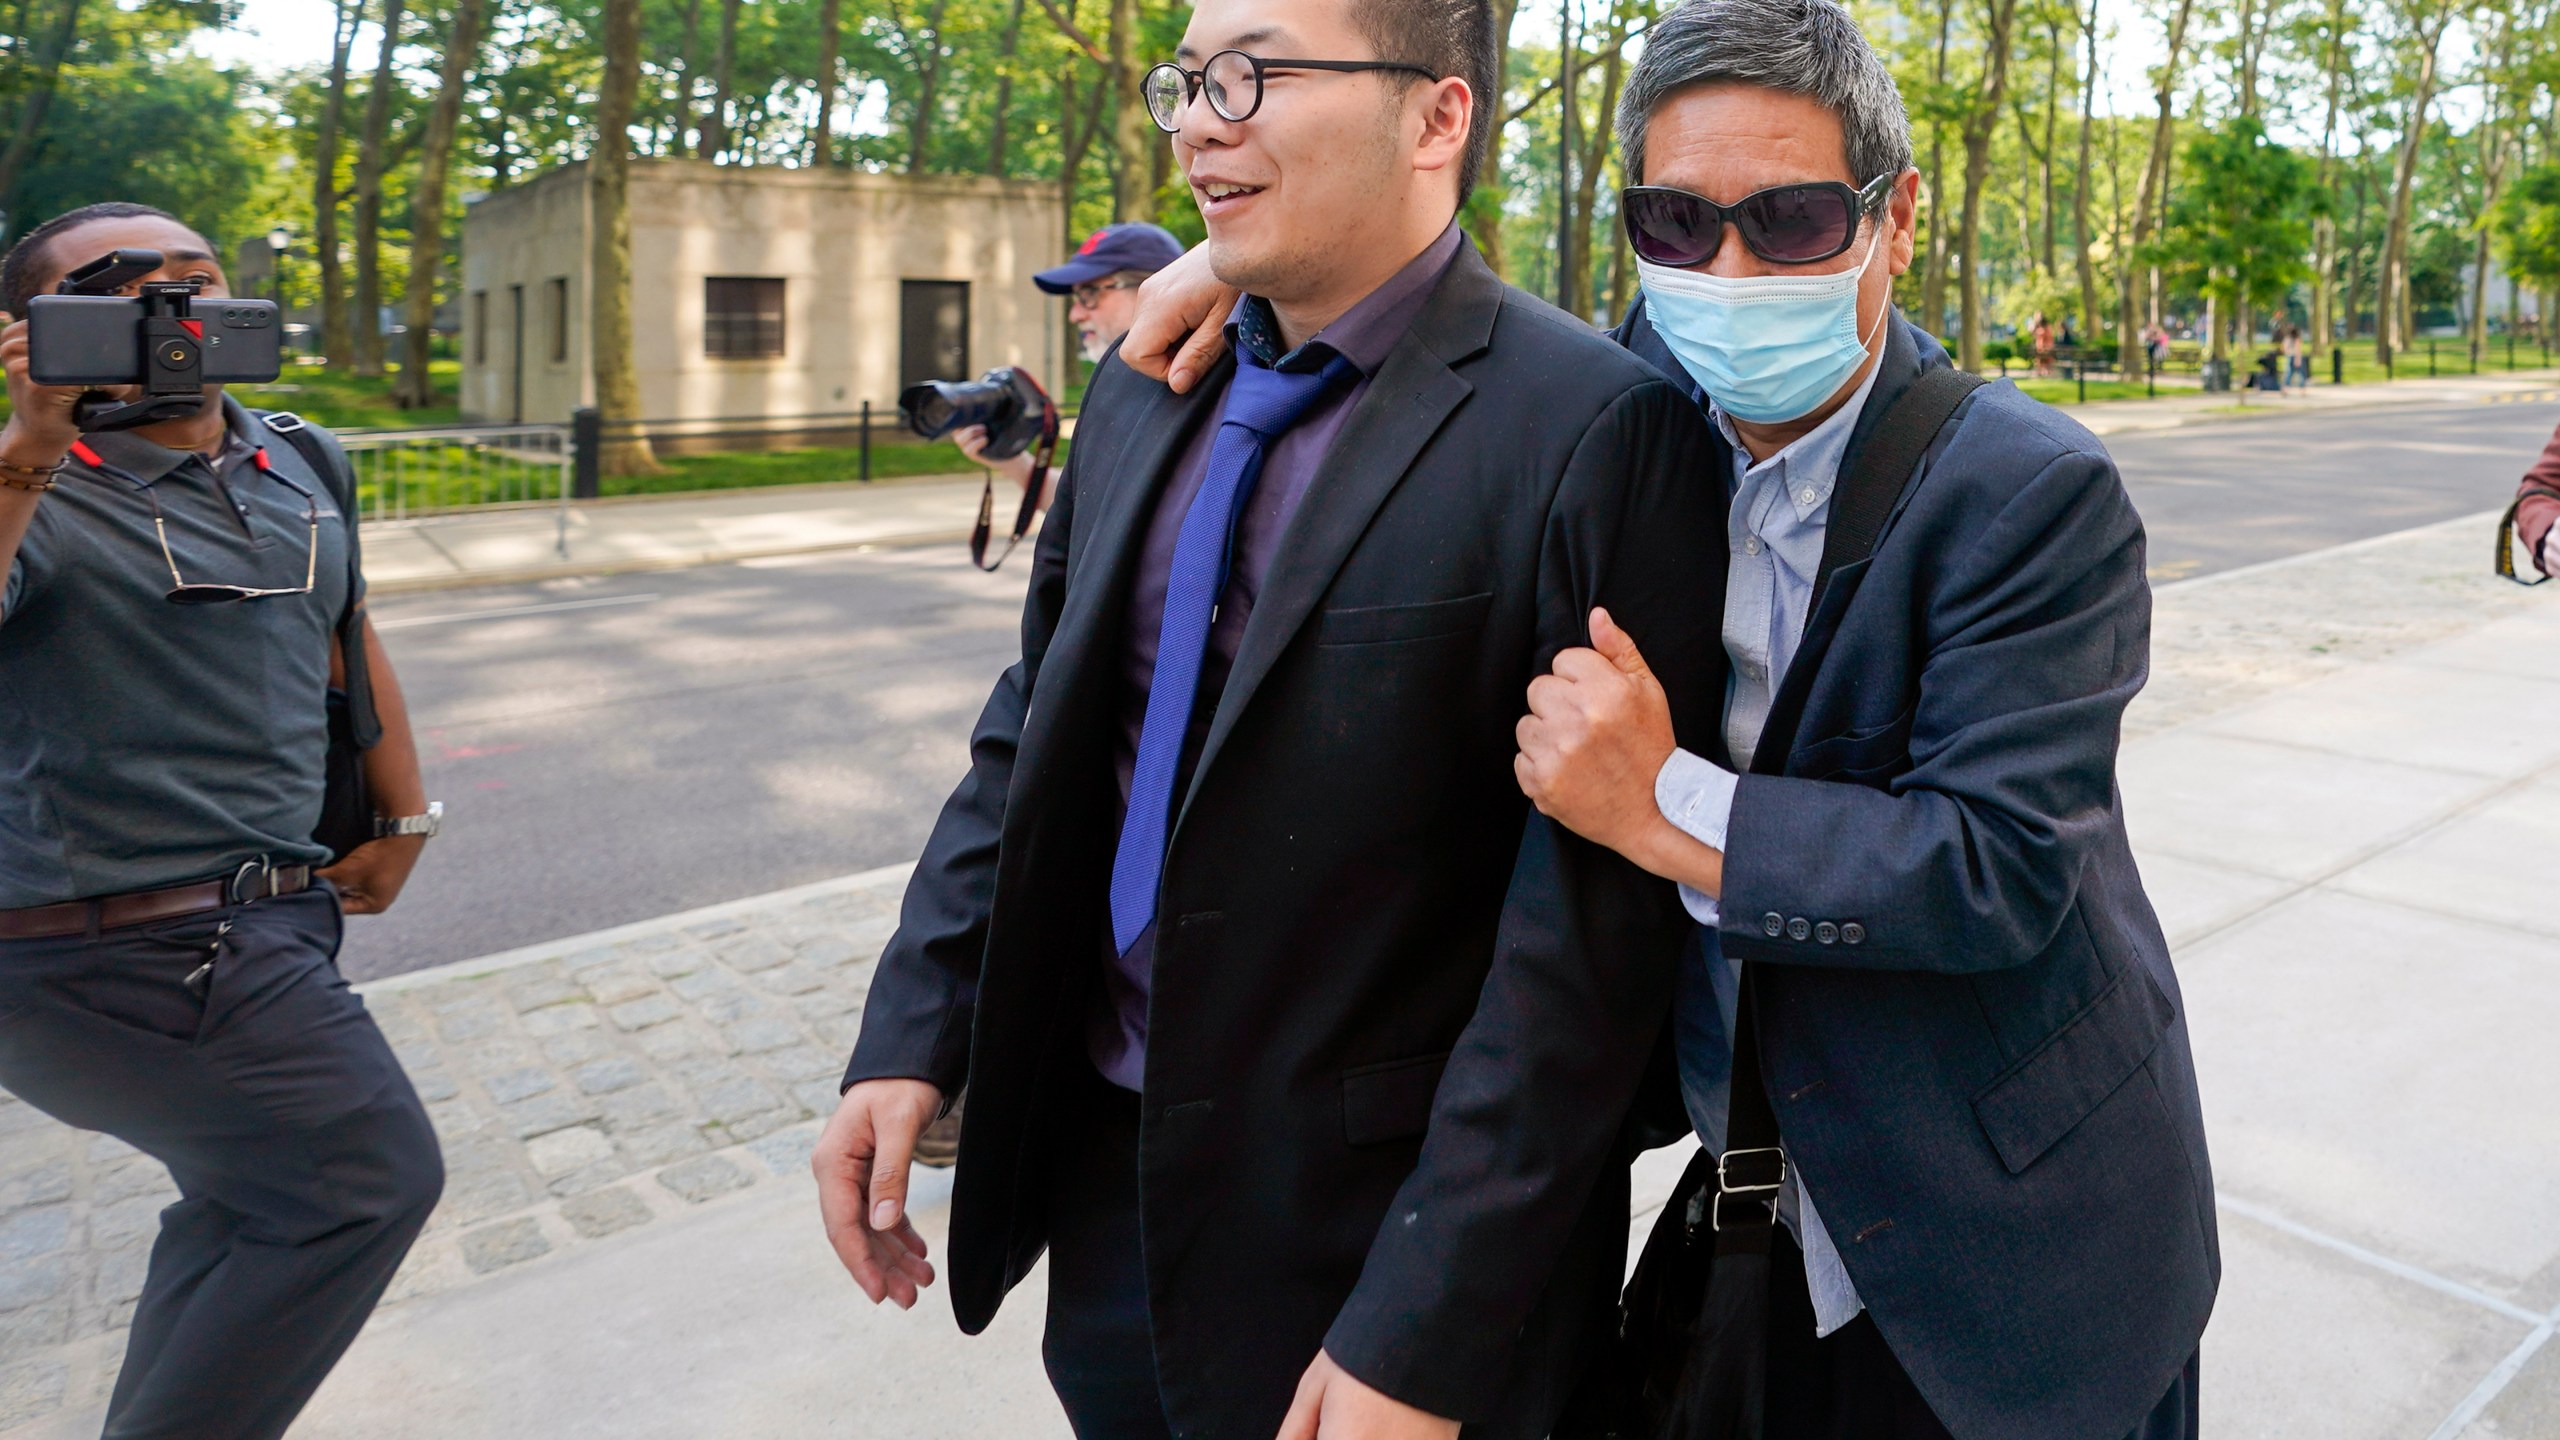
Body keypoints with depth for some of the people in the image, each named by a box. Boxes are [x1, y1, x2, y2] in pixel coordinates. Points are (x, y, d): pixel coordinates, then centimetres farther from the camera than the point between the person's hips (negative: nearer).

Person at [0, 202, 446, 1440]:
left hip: (279, 916, 8)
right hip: (123, 953, -8)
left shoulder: (303, 469, 10)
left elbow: (344, 638, 22)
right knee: (369, 1179, -13)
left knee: (251, 1218, 20)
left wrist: (403, 818, 21)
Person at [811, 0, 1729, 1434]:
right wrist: (912, 1040, 2)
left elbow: (1590, 921, -19)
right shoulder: (1146, 390, 4)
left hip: (1376, 1231, -6)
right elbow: (1030, 736, 9)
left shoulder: (1598, 429, -18)